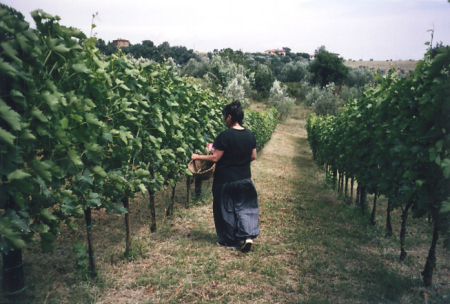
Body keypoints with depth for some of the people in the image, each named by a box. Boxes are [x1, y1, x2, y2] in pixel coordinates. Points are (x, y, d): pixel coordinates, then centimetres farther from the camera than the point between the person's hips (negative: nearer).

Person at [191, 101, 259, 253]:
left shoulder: (225, 135, -19)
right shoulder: (250, 135, -1)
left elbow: (215, 157, -17)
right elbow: (253, 156, 6)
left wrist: (198, 157, -4)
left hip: (225, 179, -5)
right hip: (244, 178, 5)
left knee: (226, 209, 11)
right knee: (244, 206, 15)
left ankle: (229, 240, 23)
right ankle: (248, 236, 2)